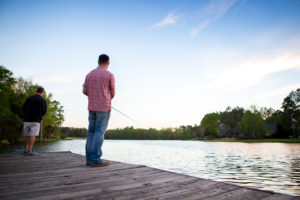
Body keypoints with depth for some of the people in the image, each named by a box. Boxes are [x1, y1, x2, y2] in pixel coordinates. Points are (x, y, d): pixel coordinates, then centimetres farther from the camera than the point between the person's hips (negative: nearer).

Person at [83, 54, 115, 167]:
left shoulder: (90, 74, 12)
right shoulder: (109, 75, -4)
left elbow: (84, 91, 14)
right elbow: (113, 93, 0)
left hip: (92, 107, 6)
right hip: (104, 107, -5)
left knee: (91, 132, 8)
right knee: (100, 132, -7)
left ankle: (89, 158, 9)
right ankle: (95, 159, -9)